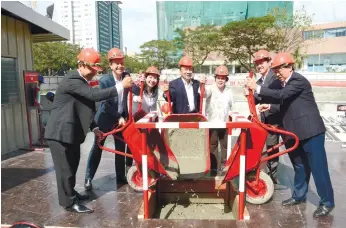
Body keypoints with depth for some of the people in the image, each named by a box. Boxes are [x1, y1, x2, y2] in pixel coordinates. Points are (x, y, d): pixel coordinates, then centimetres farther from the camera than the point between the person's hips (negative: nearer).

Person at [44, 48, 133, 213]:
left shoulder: (81, 81, 12)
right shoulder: (72, 80, -20)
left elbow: (84, 108, 18)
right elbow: (94, 95, -33)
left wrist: (94, 127, 12)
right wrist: (121, 86, -31)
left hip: (71, 131, 10)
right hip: (61, 131, -10)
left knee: (72, 164, 19)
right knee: (65, 167, 0)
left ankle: (70, 192, 35)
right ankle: (69, 202, 10)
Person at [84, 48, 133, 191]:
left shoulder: (126, 76, -4)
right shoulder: (104, 81, -17)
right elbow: (105, 103, -18)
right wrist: (118, 117, -21)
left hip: (121, 117, 4)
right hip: (105, 118, -4)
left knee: (121, 148, 11)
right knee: (97, 148, 5)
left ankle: (121, 176, 25)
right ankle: (88, 178, 16)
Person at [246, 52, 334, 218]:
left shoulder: (299, 80, -15)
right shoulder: (286, 83, 12)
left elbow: (281, 95, -29)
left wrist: (257, 88, -28)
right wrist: (269, 105, 6)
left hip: (311, 131, -9)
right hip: (296, 132, 9)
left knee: (318, 167, -1)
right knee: (300, 166, 18)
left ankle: (327, 202, 12)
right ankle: (299, 195, 31)